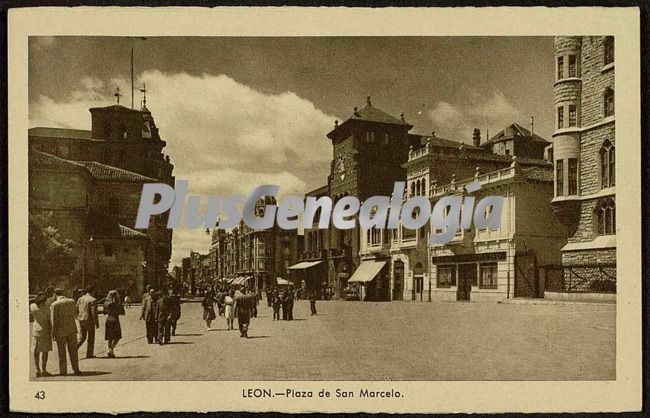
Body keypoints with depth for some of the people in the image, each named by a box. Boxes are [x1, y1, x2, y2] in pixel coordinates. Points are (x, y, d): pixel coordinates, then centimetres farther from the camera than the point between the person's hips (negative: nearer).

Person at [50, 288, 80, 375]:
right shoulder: (72, 301, 1)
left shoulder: (54, 304, -11)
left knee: (61, 352, 7)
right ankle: (76, 369, 9)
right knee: (73, 350, 11)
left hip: (60, 331, -3)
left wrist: (53, 333, -5)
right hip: (71, 329, 3)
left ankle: (63, 371, 9)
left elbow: (54, 320, -12)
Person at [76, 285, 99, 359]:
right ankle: (89, 354, 13)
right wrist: (97, 323, -10)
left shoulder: (80, 299, 6)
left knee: (82, 337, 16)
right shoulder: (93, 300, -14)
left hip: (81, 320, 6)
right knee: (90, 338, 8)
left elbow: (76, 310, 10)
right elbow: (94, 313, -17)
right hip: (89, 321, -6)